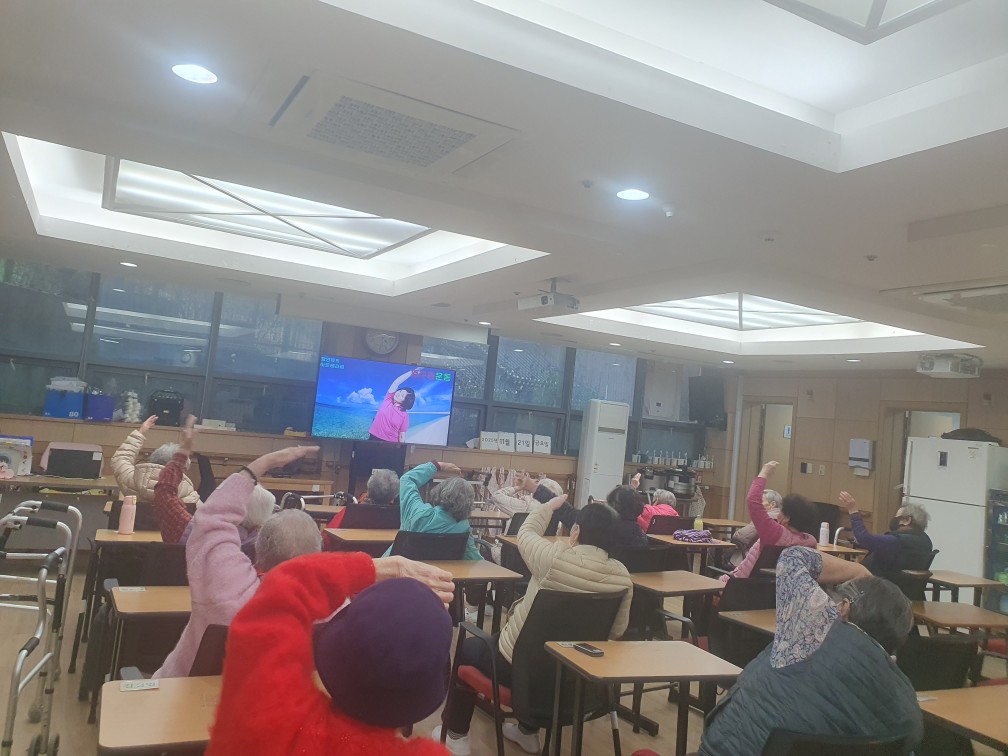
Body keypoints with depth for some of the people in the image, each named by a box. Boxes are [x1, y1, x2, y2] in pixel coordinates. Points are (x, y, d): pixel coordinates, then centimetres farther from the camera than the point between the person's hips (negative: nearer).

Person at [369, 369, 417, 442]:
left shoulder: (404, 415, -4)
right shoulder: (388, 399, 3)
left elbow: (402, 435, -2)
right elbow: (397, 382, -6)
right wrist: (412, 372, -9)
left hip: (390, 443, -2)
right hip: (374, 438, 3)